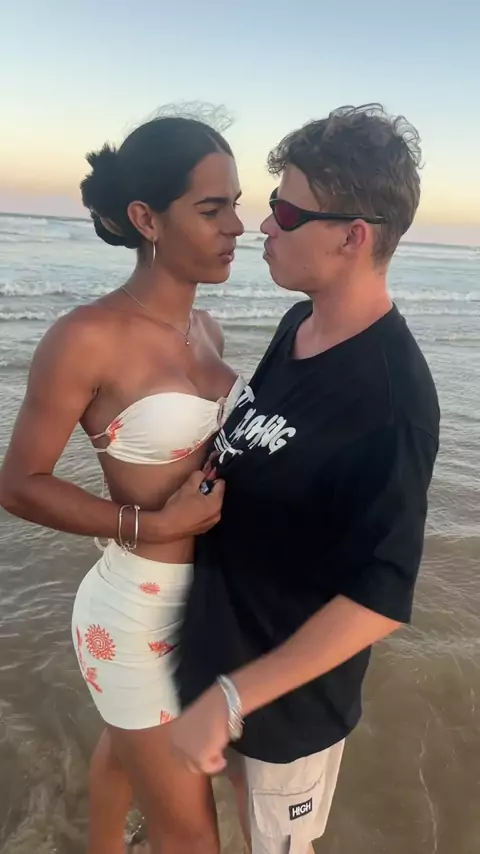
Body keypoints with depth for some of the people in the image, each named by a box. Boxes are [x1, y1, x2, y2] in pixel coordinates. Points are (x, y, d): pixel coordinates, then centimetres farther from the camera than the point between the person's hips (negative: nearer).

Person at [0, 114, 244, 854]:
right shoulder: (88, 338, -22)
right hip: (138, 610, -7)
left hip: (206, 596, 7)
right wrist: (152, 525, -22)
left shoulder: (205, 329, -1)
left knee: (130, 746, 32)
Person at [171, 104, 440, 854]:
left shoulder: (390, 398, -31)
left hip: (292, 685, -6)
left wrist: (229, 696, -28)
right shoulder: (300, 324, -5)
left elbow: (380, 600, -28)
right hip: (228, 637, 7)